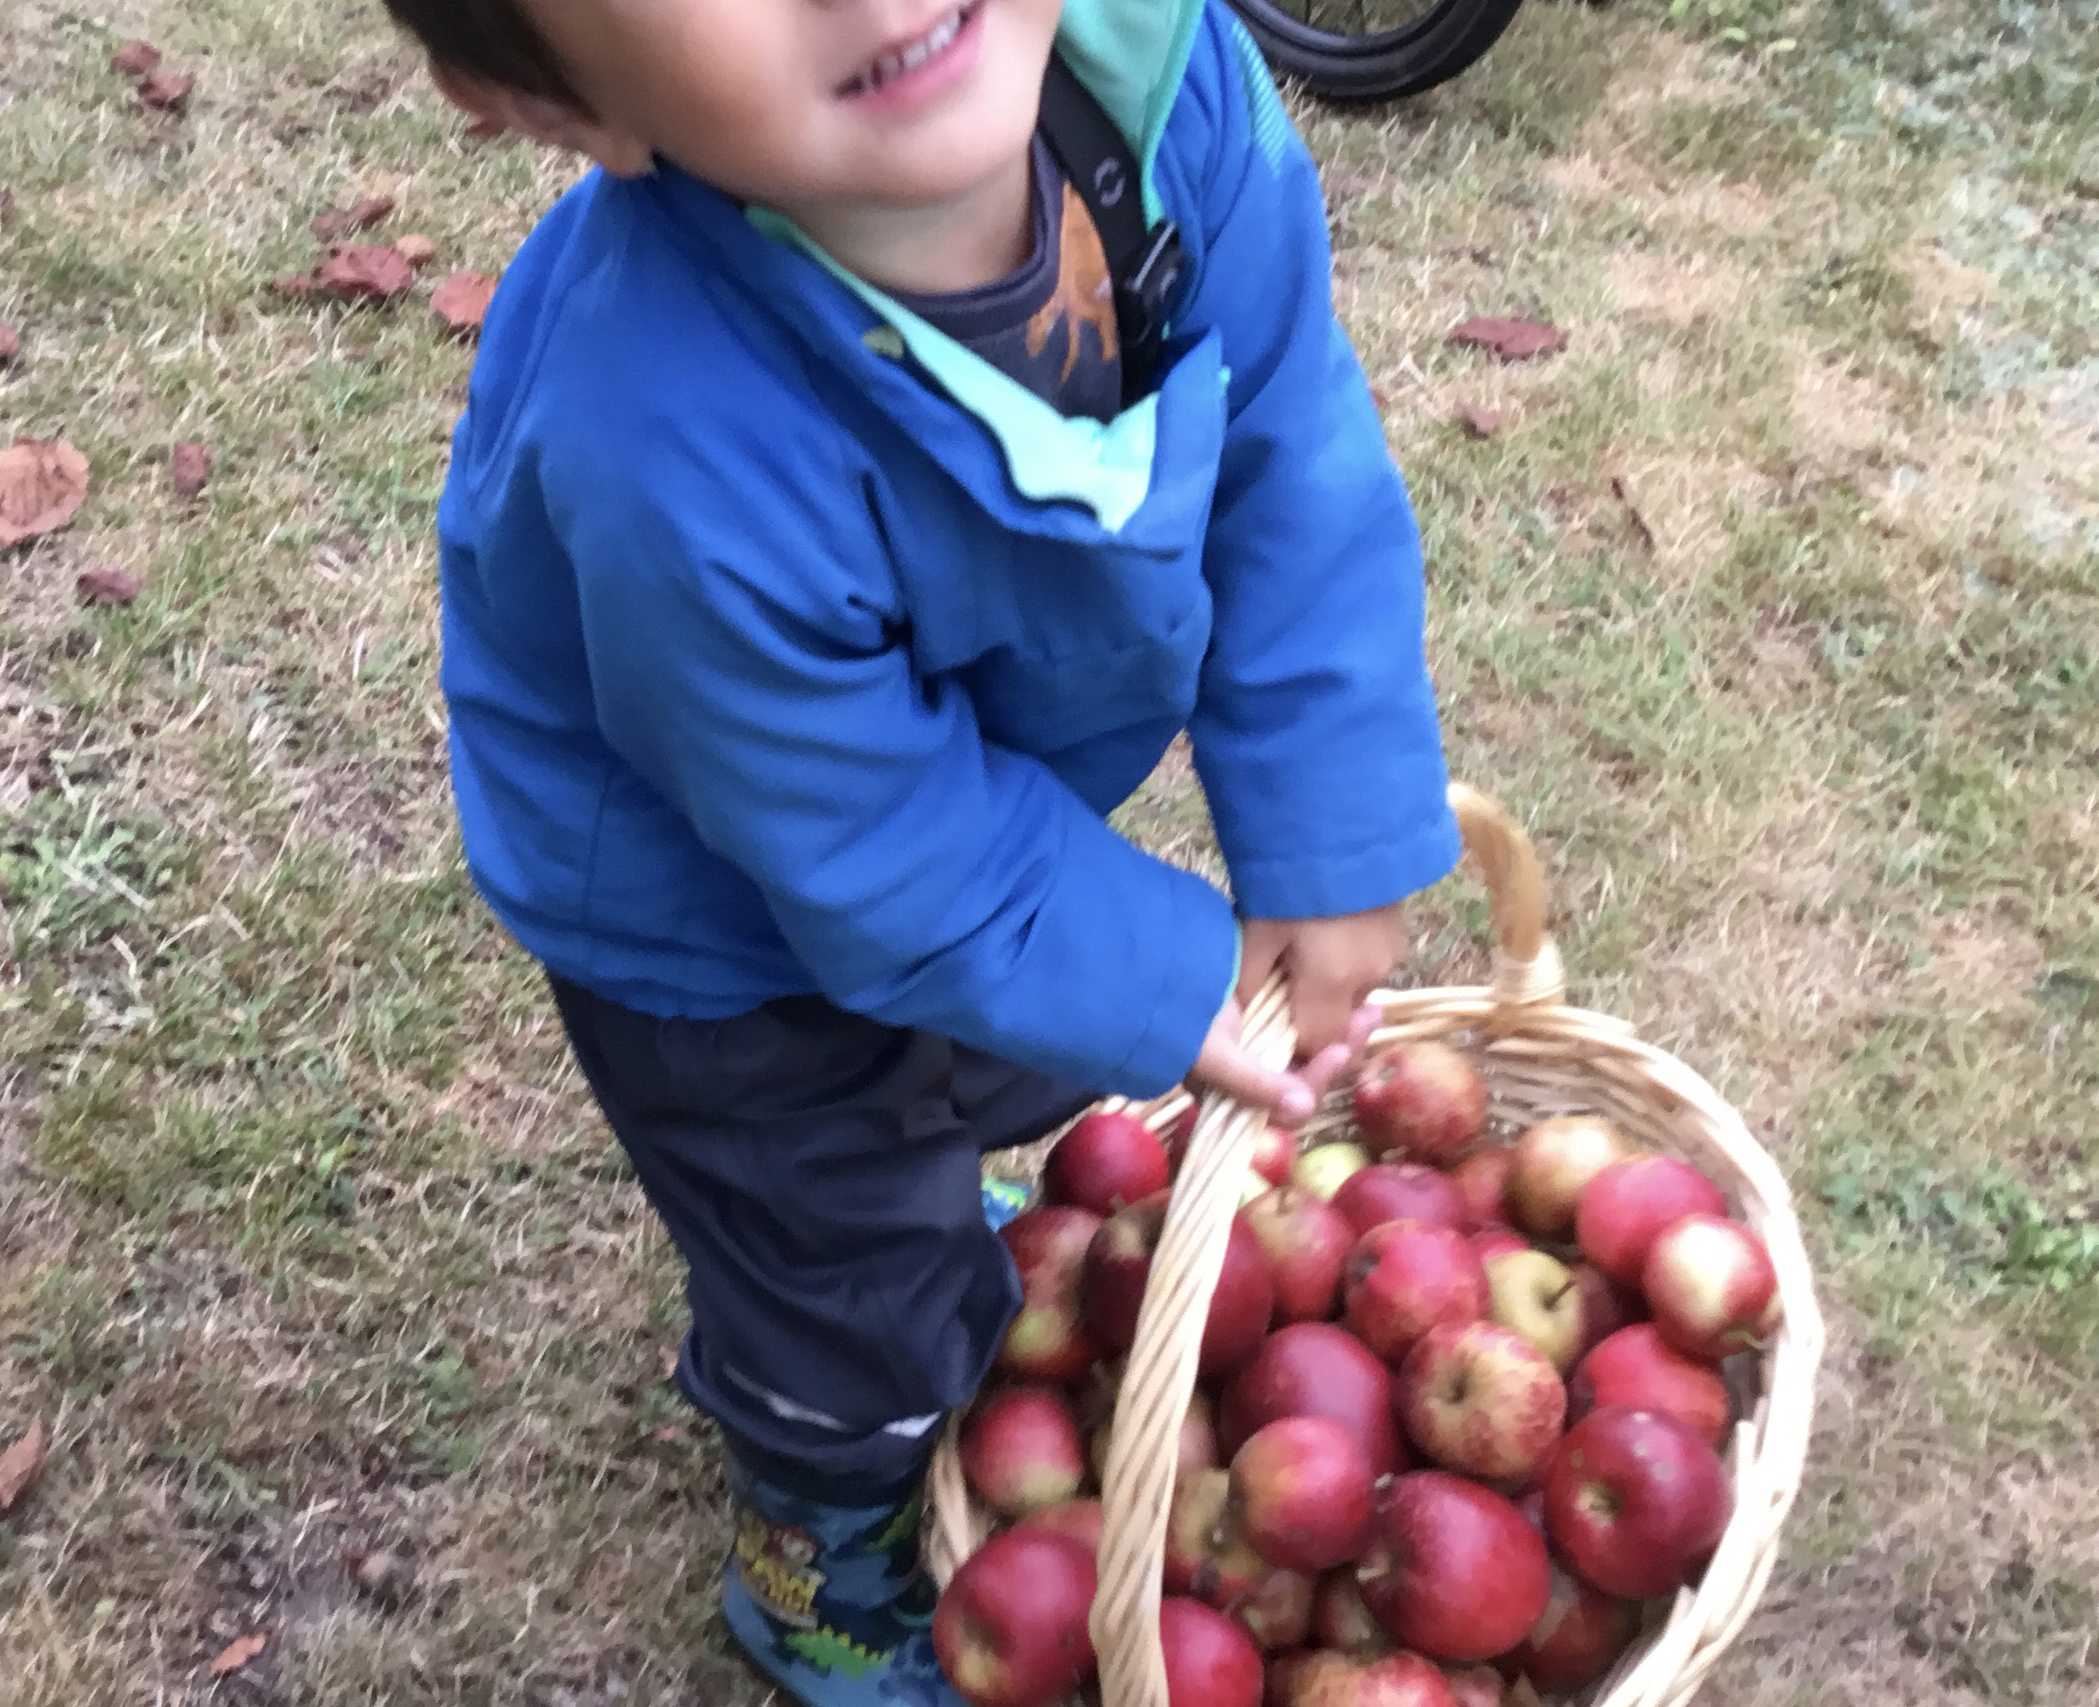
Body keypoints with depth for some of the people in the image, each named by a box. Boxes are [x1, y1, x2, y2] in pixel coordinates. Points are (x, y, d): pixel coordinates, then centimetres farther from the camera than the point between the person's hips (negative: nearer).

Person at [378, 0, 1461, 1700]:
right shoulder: (685, 472, -47)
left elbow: (1293, 464, -19)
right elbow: (881, 856, -30)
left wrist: (1329, 848, -16)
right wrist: (1158, 987, -18)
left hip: (1005, 772, 6)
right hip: (731, 921, -5)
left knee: (1025, 1068, 35)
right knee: (873, 1306, 19)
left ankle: (937, 1186, 71)